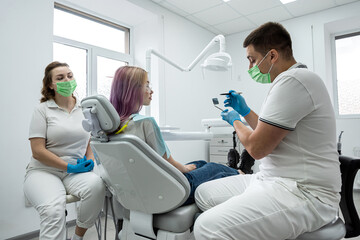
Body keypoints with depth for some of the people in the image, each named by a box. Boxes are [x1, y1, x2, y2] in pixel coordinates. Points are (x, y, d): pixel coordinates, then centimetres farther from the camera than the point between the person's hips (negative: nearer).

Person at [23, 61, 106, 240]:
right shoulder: (43, 110, 1)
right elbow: (37, 151, -6)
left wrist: (90, 161, -3)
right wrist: (70, 167, -12)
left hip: (76, 171, 3)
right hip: (44, 171, -2)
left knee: (96, 185, -31)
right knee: (53, 209, -34)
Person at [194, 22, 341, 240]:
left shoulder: (293, 81, -17)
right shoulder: (293, 80, 17)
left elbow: (257, 148, -16)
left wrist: (235, 121, 2)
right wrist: (245, 111, 20)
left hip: (304, 193, -11)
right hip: (273, 180, 11)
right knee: (204, 193, 7)